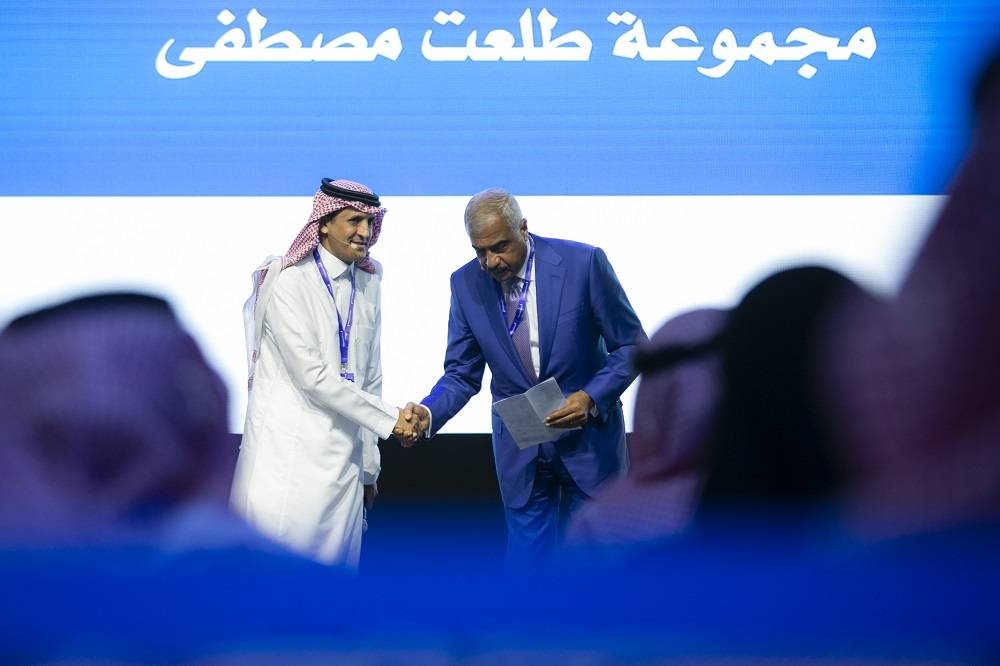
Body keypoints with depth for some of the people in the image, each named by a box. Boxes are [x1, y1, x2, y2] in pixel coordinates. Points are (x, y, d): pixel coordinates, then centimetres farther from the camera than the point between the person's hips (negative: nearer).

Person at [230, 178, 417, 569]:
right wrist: (388, 419, -13)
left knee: (334, 561, 9)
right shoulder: (289, 282, -10)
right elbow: (312, 377, -15)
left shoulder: (368, 283, 9)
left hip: (343, 457, 6)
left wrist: (369, 466, 13)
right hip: (289, 450, -6)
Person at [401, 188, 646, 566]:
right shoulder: (466, 283, -7)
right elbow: (462, 374, 1)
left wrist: (591, 398, -23)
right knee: (526, 558, 7)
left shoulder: (583, 263, -16)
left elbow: (632, 345, -8)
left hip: (589, 437, -2)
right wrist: (428, 413, -19)